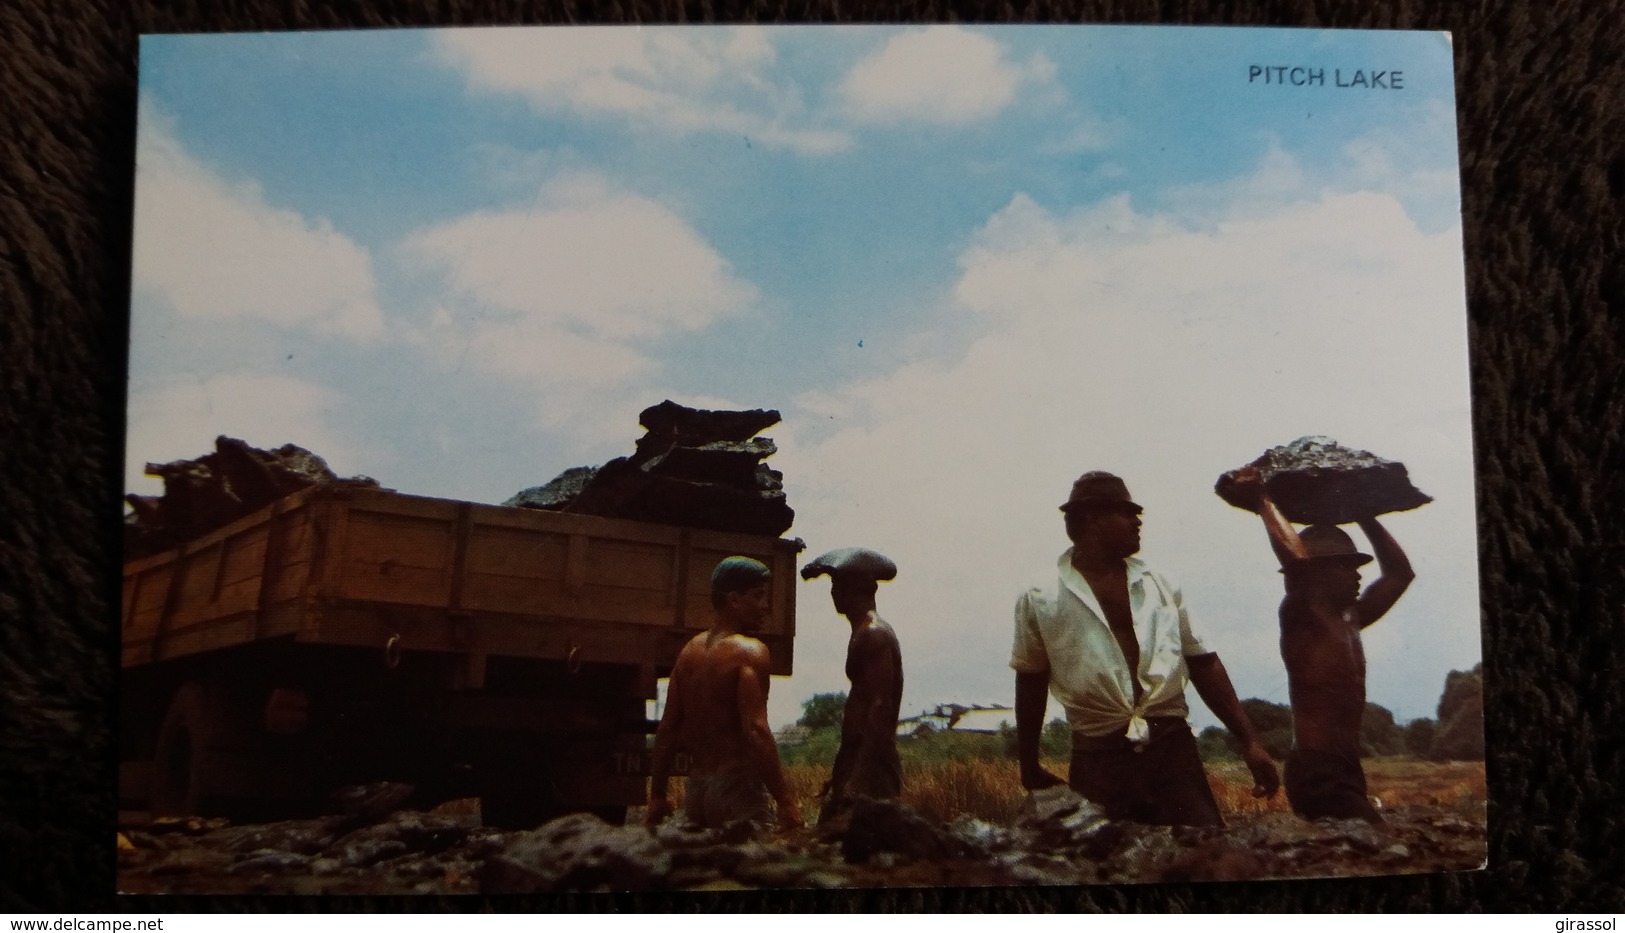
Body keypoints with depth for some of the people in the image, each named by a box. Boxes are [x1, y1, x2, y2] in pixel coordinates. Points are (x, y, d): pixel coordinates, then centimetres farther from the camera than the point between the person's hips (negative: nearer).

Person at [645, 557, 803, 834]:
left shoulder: (689, 651, 12)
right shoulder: (750, 651, -10)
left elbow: (667, 730, 13)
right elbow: (756, 731, -20)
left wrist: (657, 796, 17)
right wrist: (785, 801, -19)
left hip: (695, 789, 8)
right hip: (737, 787, -8)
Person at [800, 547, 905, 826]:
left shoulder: (874, 634, -13)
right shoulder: (865, 633, 19)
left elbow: (879, 708, -21)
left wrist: (857, 781, -25)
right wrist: (839, 774, 24)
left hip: (871, 764, -10)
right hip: (857, 759, 10)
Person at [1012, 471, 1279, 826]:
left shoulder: (1161, 588, 13)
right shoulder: (1040, 599, 3)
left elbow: (1204, 665, 13)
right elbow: (1031, 685, 8)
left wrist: (1249, 743, 8)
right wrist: (1030, 769, 10)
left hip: (1172, 747, 2)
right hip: (1099, 761, -2)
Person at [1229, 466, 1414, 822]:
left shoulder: (1349, 620, 17)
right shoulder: (1301, 616, -8)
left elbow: (1400, 572, 28)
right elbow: (1299, 559, -27)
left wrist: (1366, 517, 26)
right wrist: (1264, 502, -17)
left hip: (1344, 769, 9)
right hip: (1318, 774, -9)